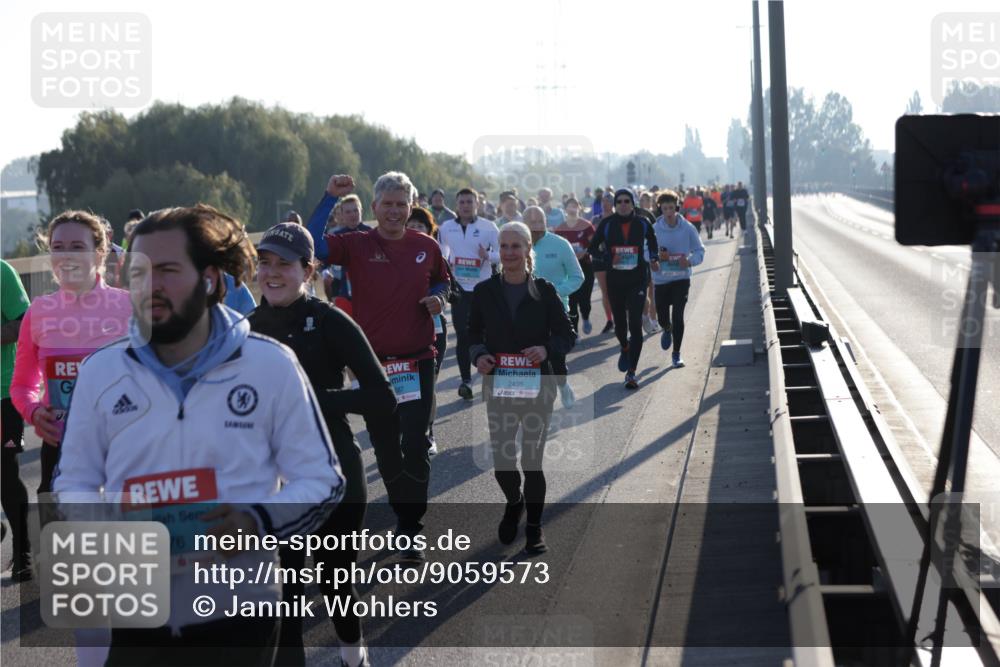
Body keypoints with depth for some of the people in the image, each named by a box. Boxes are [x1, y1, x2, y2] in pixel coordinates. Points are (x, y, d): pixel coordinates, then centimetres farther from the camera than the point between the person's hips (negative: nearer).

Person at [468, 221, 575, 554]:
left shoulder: (544, 291, -3)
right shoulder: (485, 291, 1)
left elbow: (567, 335, 1)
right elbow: (474, 334, 10)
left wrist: (547, 349, -19)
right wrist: (479, 356, -11)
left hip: (537, 386, -1)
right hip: (498, 387, 1)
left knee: (533, 460, 4)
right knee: (502, 463, 1)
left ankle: (534, 527, 24)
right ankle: (514, 502, 36)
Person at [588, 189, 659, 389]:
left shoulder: (642, 224, 1)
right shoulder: (607, 224, -1)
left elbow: (652, 243, 18)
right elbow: (593, 247, 6)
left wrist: (653, 259, 0)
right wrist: (608, 258, -11)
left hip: (638, 280, -1)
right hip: (615, 280, 1)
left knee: (635, 324, -11)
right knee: (619, 322, 12)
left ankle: (631, 372, -10)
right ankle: (625, 349, 48)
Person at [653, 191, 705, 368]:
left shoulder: (687, 228, -4)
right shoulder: (654, 229, -5)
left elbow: (699, 250, 3)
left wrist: (690, 261, -16)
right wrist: (657, 256, -20)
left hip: (681, 278, -1)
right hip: (661, 279, 1)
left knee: (677, 315, -10)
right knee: (662, 317, 9)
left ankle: (676, 354, 4)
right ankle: (667, 329, 48)